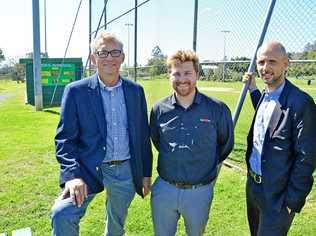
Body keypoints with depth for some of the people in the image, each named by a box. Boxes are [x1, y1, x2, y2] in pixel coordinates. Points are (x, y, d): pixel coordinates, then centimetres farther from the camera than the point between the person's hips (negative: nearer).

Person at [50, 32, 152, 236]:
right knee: (62, 213, -26)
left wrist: (146, 173, 8)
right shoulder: (76, 91, -7)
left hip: (126, 171, 3)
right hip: (89, 169, -3)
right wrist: (72, 175, -23)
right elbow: (65, 138, -9)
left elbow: (143, 135, 8)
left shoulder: (136, 91, 3)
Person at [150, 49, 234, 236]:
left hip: (200, 192, -1)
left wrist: (208, 166, 9)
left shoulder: (217, 109, -11)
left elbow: (226, 144, 5)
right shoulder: (159, 109, -5)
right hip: (164, 189, 2)